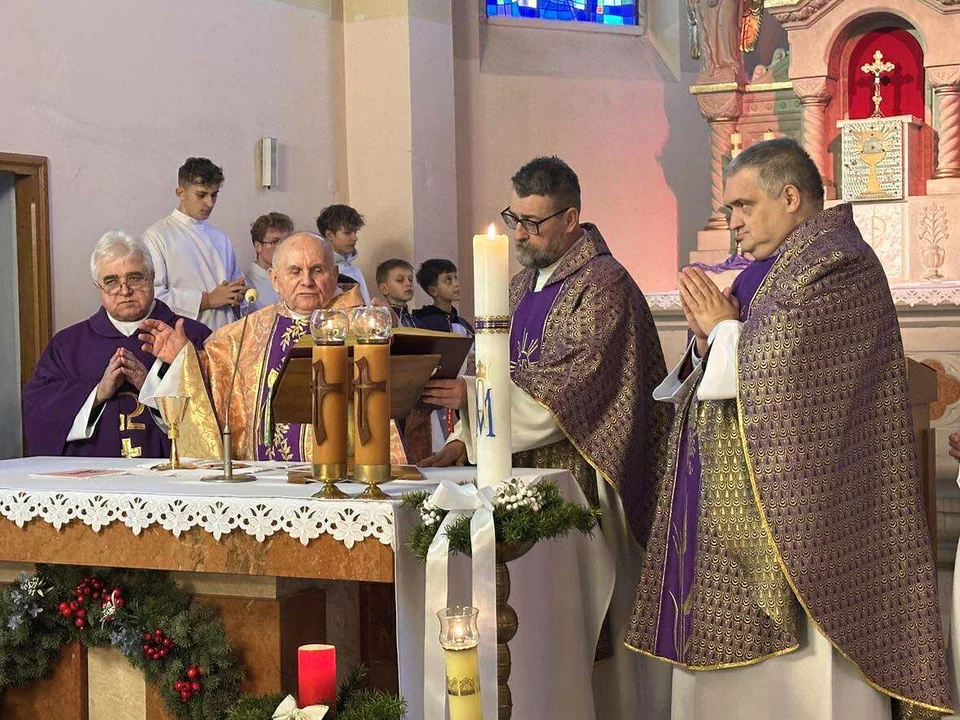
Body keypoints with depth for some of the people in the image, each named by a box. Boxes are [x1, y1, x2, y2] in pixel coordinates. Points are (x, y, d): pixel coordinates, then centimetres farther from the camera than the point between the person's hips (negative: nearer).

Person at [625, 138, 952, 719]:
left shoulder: (834, 265, -12)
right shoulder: (771, 268, 18)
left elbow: (779, 373, -22)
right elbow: (716, 381, 18)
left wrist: (722, 328, -6)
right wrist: (707, 340, -2)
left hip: (789, 519, -10)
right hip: (732, 517, 10)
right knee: (734, 666, 11)